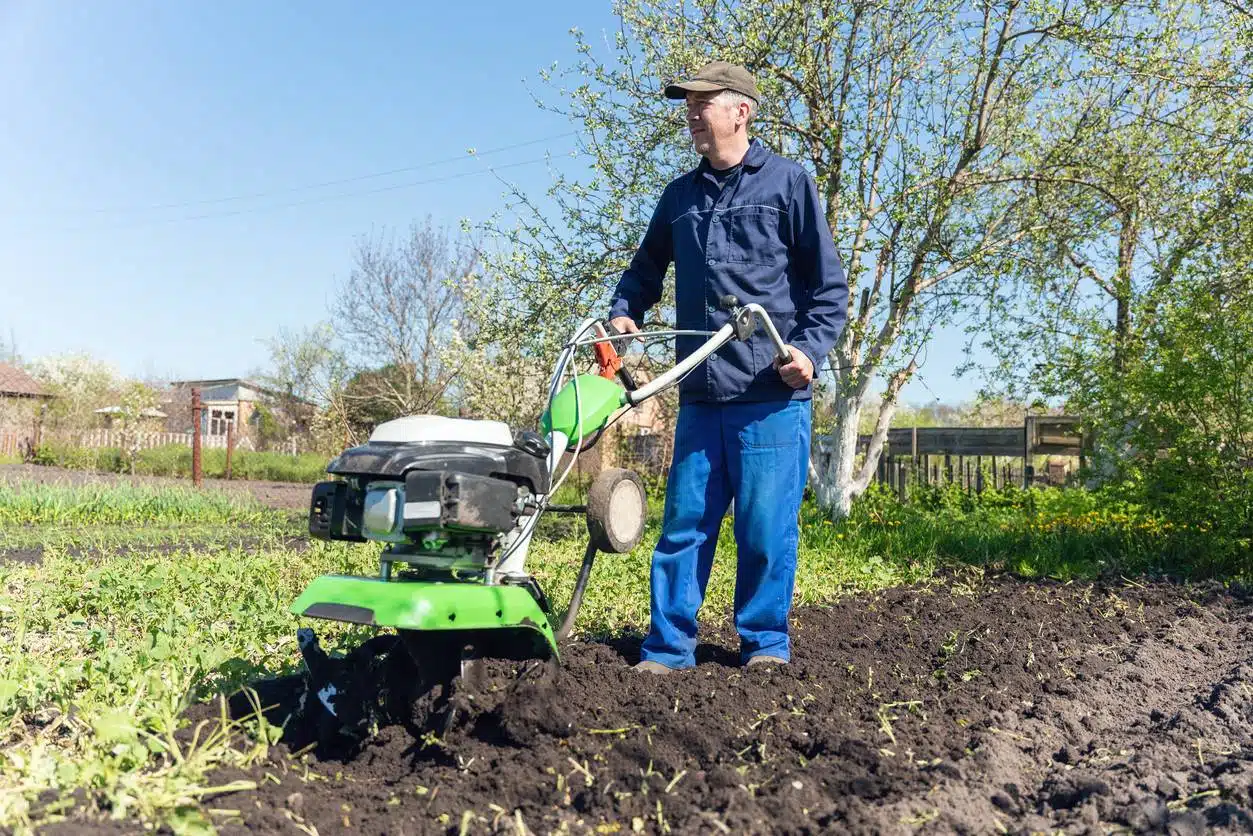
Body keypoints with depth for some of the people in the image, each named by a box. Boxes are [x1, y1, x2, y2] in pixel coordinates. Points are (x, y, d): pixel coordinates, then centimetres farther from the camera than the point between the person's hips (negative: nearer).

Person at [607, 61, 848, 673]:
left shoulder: (787, 182, 4)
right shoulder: (680, 195, 17)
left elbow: (828, 283, 2)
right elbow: (646, 270, 28)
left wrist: (810, 349, -11)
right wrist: (623, 312, 8)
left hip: (772, 397, -4)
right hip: (700, 394, 4)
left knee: (766, 529, 0)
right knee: (683, 525, 5)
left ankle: (766, 646, 16)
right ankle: (667, 649, 14)